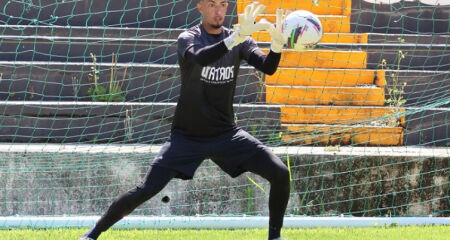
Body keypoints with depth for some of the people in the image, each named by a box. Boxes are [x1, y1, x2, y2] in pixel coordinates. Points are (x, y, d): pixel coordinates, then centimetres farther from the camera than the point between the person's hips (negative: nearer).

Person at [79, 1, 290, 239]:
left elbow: (268, 67, -13)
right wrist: (236, 38, -48)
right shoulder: (188, 38, -11)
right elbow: (200, 58, -34)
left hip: (226, 134, 4)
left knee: (280, 175, -10)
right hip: (186, 137, -4)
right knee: (146, 190, -14)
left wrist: (277, 43, -35)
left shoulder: (239, 40, 1)